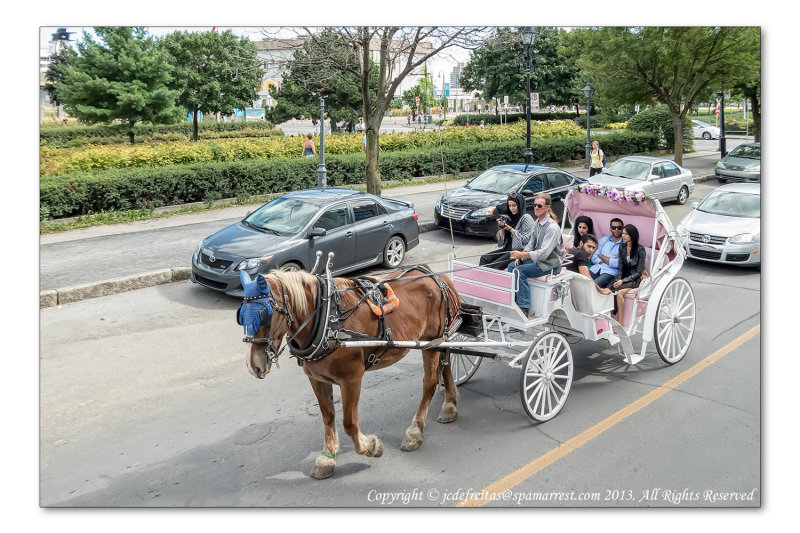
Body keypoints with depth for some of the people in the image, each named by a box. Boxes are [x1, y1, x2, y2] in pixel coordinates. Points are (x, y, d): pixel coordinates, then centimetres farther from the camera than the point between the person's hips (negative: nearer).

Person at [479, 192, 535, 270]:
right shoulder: (509, 218, 15)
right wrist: (502, 228, -4)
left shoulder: (526, 218, -5)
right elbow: (501, 241, 14)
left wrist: (510, 229, -14)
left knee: (495, 265, -27)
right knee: (484, 258, -14)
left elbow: (525, 240, -15)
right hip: (507, 248, 8)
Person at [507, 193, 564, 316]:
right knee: (512, 266, 1)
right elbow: (531, 243, 16)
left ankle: (523, 308, -22)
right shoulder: (537, 223, 7)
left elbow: (543, 253, -28)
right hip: (537, 259, 9)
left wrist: (522, 254, -31)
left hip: (550, 264, -9)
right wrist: (520, 256, -1)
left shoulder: (552, 227, -22)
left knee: (519, 271, -23)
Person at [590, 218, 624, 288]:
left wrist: (601, 256, 4)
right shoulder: (603, 240, 18)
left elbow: (618, 264, -8)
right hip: (596, 268, 4)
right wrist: (610, 261, -6)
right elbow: (594, 258, 9)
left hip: (610, 271, -4)